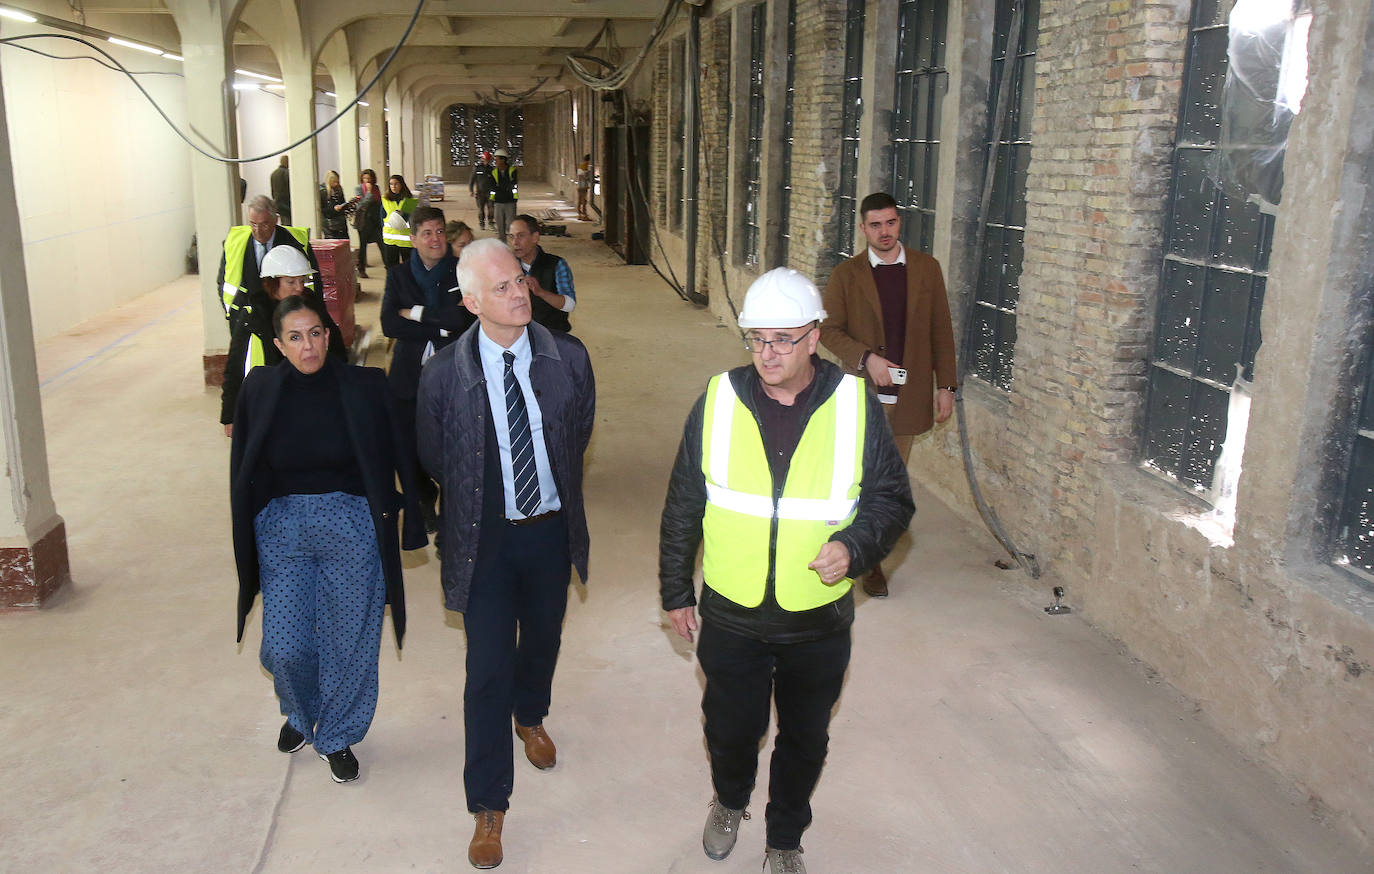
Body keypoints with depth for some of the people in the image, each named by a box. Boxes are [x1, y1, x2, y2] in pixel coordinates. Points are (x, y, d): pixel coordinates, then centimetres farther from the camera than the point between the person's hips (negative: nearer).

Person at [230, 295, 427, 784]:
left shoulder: (364, 389, -8)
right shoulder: (260, 391, -3)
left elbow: (400, 458, -3)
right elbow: (243, 471, 6)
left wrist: (413, 523, -4)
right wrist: (246, 542, 6)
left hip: (353, 529, -1)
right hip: (282, 528, 1)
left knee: (349, 640, 7)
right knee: (284, 647, 3)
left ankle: (337, 736, 32)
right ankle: (301, 713, 37)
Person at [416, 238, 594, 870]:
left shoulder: (568, 357, -10)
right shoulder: (444, 372, -16)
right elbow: (432, 458, 1)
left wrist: (555, 482, 11)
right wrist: (478, 495, 8)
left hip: (551, 529, 3)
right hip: (485, 536, -3)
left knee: (543, 639, 23)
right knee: (488, 667, 0)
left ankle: (530, 716, 57)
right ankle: (488, 806, 16)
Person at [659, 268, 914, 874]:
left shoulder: (855, 405, -10)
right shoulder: (718, 401, -7)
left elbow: (892, 498, 0)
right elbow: (682, 506, 2)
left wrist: (855, 545, -20)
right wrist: (675, 591, 7)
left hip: (819, 621, 0)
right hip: (731, 618, 0)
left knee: (804, 740, 17)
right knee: (730, 729, 17)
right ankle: (730, 801, 52)